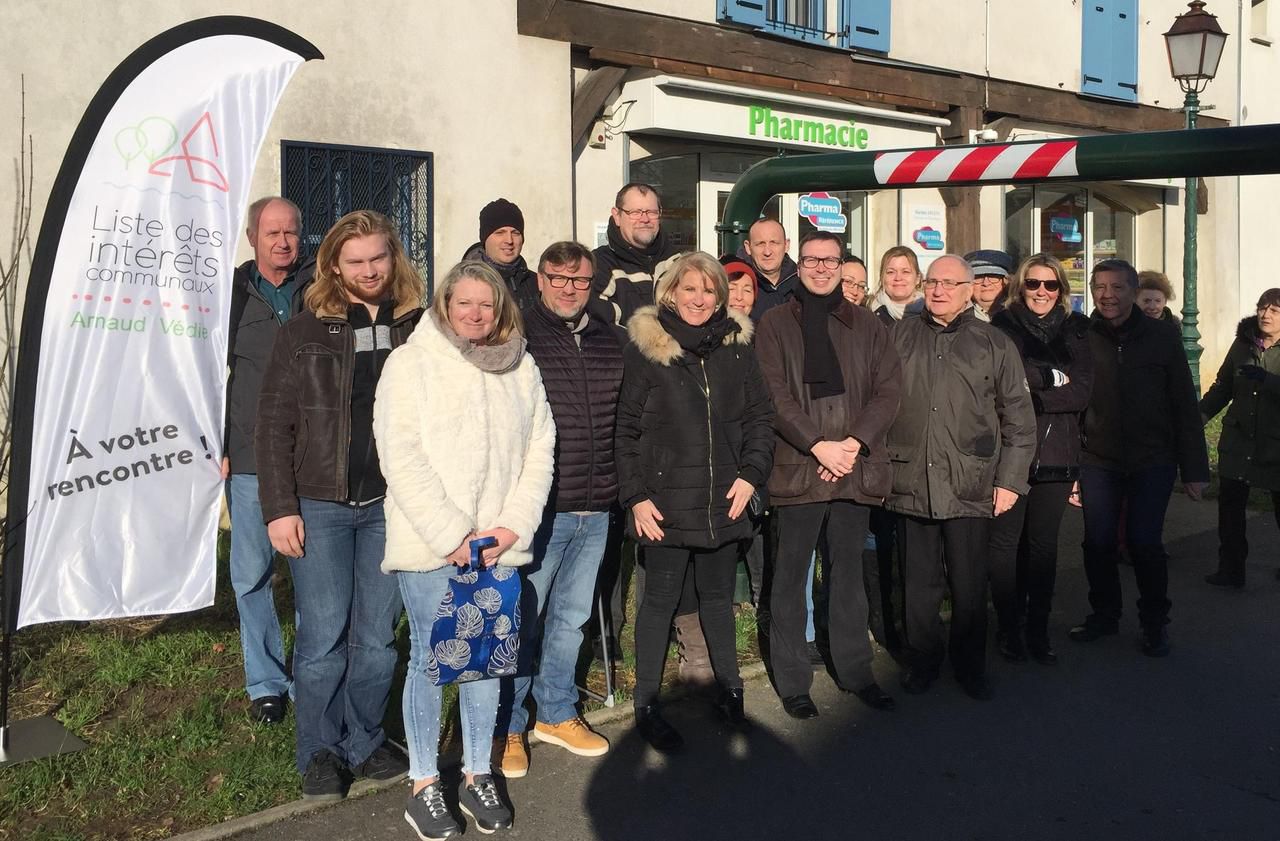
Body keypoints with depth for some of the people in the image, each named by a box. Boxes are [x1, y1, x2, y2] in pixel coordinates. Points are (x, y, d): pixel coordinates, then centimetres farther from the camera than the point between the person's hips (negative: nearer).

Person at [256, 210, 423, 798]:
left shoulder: (419, 330, 4)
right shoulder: (304, 331, 1)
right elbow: (274, 426, 0)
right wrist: (279, 508, -7)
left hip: (391, 505, 2)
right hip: (320, 506, -1)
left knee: (377, 636, 9)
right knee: (323, 637, 2)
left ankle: (364, 743, 27)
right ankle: (319, 754, 19)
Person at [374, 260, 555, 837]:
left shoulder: (521, 368, 8)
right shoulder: (412, 362, -3)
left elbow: (540, 449, 7)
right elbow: (402, 458, -10)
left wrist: (514, 526, -5)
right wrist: (453, 535, -14)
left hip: (498, 545, 3)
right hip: (429, 546, -3)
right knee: (431, 658, 4)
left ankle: (477, 775, 25)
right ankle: (424, 786, 19)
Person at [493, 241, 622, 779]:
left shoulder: (609, 341, 10)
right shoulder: (516, 336, -8)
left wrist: (620, 487, 17)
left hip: (594, 509, 6)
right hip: (538, 507, -6)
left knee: (571, 617, 17)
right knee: (521, 619, 3)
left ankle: (556, 714, 34)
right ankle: (508, 727, 20)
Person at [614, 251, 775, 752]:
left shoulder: (736, 346, 6)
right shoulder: (644, 348, -5)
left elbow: (760, 417, 11)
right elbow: (625, 429, -4)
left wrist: (751, 473, -1)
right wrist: (635, 496, -9)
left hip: (723, 501, 3)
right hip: (665, 502, -3)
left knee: (718, 595, 16)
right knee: (660, 599, 5)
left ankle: (729, 691, 31)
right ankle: (647, 706, 17)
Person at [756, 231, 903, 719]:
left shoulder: (867, 326, 11)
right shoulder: (775, 324, 3)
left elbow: (888, 390, 3)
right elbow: (775, 396, -6)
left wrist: (854, 442, -11)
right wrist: (819, 445, -16)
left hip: (856, 470, 3)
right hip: (797, 468, -2)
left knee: (848, 573, 13)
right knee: (791, 577, 4)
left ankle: (855, 672, 25)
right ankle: (792, 680, 15)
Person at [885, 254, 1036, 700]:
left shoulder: (994, 344, 7)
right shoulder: (899, 337, 9)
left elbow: (1019, 419, 6)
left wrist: (1010, 479, 0)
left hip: (970, 488, -1)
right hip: (910, 484, 1)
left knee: (970, 585, 5)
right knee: (919, 583, 8)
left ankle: (971, 666, 23)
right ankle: (922, 661, 24)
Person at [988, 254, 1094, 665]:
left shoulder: (1074, 330, 11)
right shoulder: (1004, 326, 1)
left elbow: (1082, 392, -1)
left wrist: (1033, 397, -11)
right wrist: (1054, 378, -6)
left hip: (1057, 453, 3)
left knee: (1044, 542, 8)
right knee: (1006, 541, 0)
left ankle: (1038, 631, 18)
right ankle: (1008, 629, 12)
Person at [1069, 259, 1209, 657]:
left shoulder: (1163, 336, -1)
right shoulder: (1082, 338, 0)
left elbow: (1185, 405, 1)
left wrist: (1194, 467, -1)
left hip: (1152, 462, -1)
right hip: (1098, 461, 1)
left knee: (1144, 542, 1)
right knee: (1097, 542, 6)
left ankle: (1155, 623, 20)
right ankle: (1104, 614, 27)